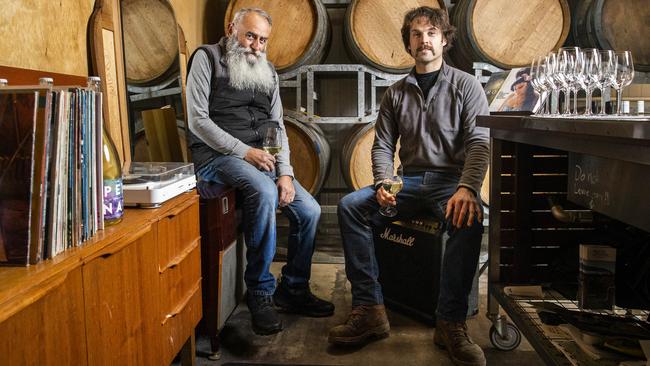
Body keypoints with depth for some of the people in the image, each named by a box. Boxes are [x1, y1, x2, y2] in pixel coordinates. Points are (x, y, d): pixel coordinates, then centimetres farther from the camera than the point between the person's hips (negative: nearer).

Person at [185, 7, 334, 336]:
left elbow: (278, 126, 12)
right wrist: (244, 151, -17)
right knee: (264, 193, -35)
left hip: (262, 158, 7)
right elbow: (198, 120, -10)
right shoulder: (207, 58, 0)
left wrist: (285, 172, -4)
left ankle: (293, 290, 11)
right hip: (218, 156, -6)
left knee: (310, 211, -8)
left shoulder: (268, 71, 18)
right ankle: (260, 292, -21)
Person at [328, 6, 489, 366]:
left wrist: (467, 188, -26)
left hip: (451, 180, -3)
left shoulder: (465, 86, 4)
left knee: (469, 218, -37)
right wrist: (383, 183, -13)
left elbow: (479, 142, -8)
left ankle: (451, 323, -26)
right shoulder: (396, 93, 14)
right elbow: (382, 146, 9)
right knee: (350, 205, -20)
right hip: (409, 181, 4)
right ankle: (369, 309, -20)